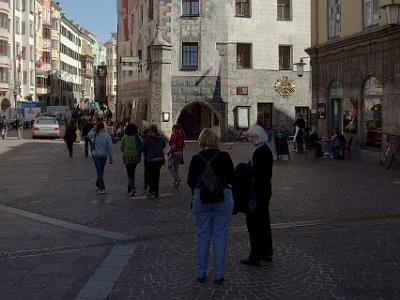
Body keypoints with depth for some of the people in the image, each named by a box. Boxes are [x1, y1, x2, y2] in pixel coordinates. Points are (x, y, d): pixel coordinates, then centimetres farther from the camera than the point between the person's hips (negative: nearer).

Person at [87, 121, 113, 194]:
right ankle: (98, 184, 34)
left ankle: (102, 189, -2)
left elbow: (88, 135, 14)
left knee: (99, 171, 3)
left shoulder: (94, 134, -11)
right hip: (104, 156, 1)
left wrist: (94, 128, 7)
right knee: (101, 171, 18)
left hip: (96, 156, -1)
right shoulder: (107, 136, -11)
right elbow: (110, 148, -9)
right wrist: (111, 158, -2)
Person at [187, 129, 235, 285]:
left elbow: (190, 182, 0)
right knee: (220, 236, 5)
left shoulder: (196, 158, -4)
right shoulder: (224, 156, -6)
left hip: (201, 200, 1)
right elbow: (233, 178, -2)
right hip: (223, 199, -1)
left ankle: (201, 273, 18)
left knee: (202, 236, 11)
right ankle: (218, 275, 9)